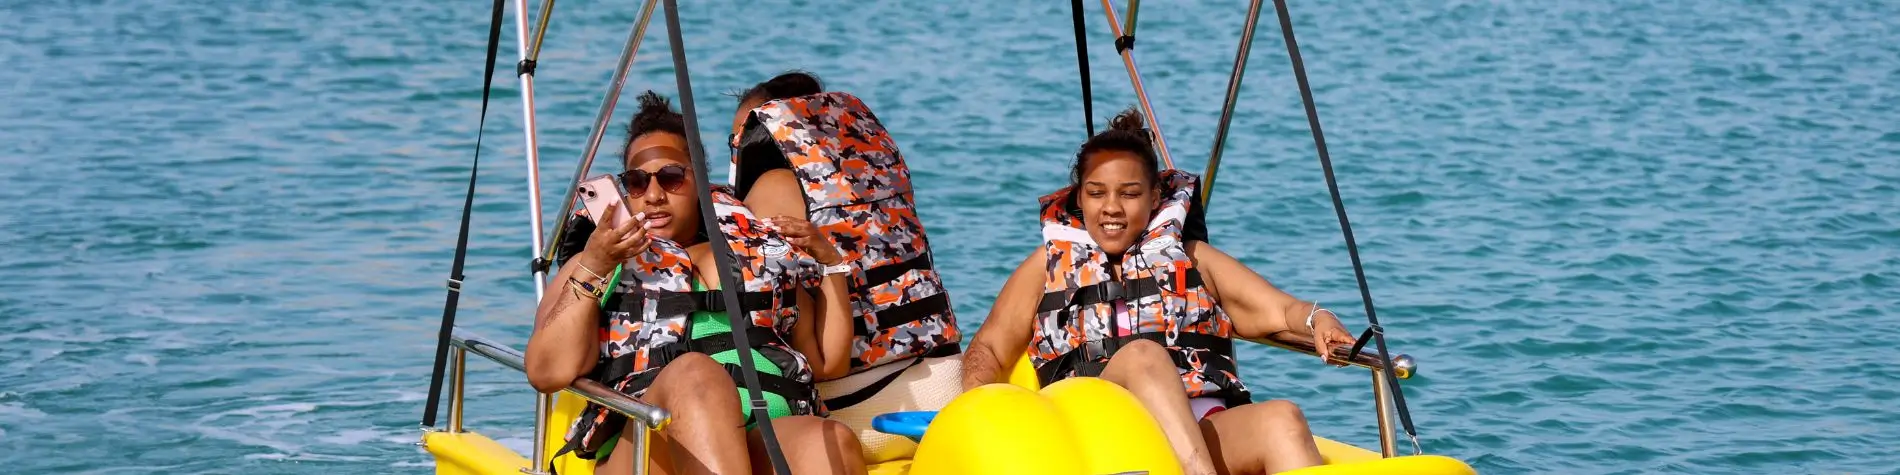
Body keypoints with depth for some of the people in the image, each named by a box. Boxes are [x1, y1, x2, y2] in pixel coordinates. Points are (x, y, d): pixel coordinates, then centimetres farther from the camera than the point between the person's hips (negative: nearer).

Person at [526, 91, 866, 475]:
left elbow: (828, 363, 29)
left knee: (833, 443, -34)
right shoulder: (598, 263, 23)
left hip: (775, 439, 2)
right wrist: (592, 270, -3)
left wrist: (831, 264, 19)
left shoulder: (767, 254, 30)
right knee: (694, 373, -37)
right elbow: (548, 372, 7)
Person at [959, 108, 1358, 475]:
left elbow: (1277, 310, 18)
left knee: (1281, 421, -30)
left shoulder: (1189, 257, 28)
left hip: (1207, 431, 2)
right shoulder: (1051, 265, 27)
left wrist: (1317, 319, -4)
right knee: (1141, 355, -33)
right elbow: (989, 349, 22)